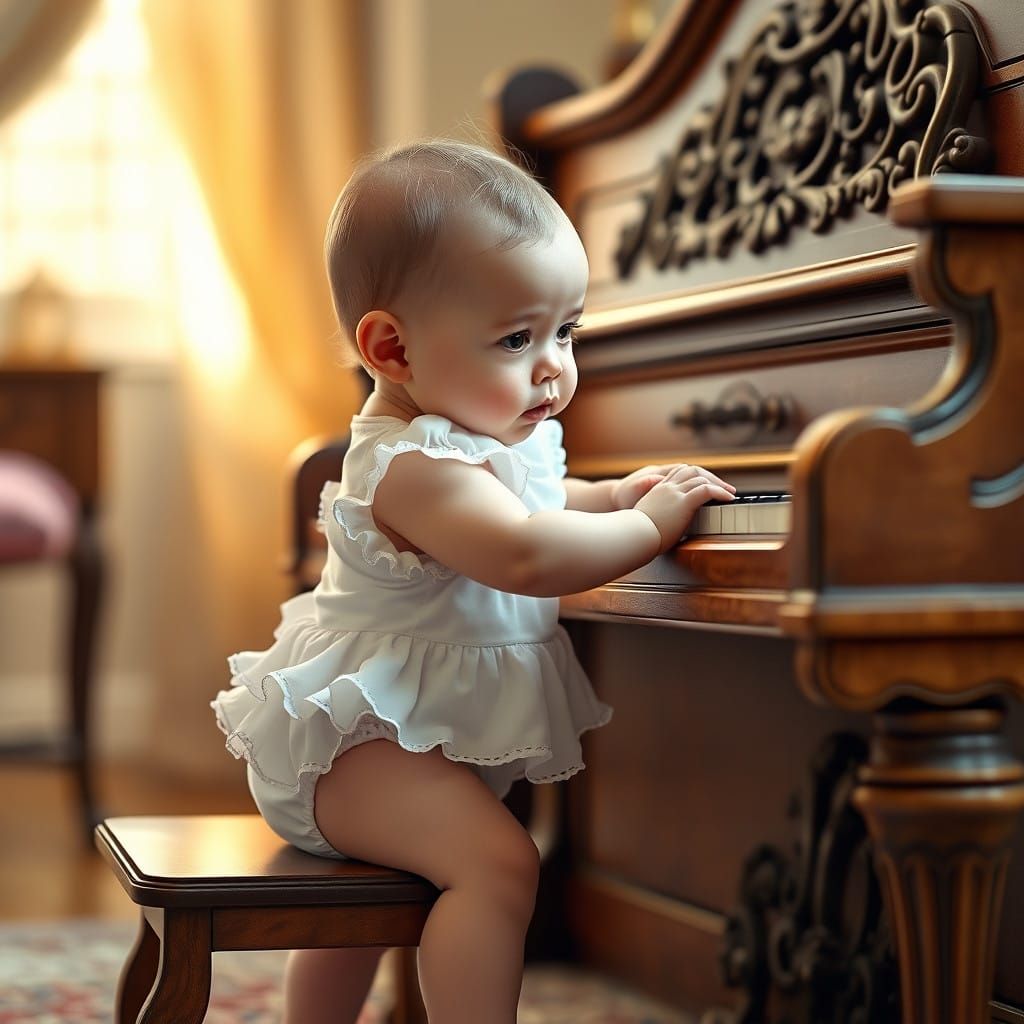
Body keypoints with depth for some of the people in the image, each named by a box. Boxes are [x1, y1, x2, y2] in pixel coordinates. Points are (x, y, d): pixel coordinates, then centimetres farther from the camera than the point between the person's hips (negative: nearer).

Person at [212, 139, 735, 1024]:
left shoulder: (465, 437, 6)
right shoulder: (417, 466, -27)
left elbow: (529, 503, 30)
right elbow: (526, 558, -44)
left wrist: (616, 493, 14)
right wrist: (652, 523, -32)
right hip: (357, 740, -11)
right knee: (496, 862, -31)